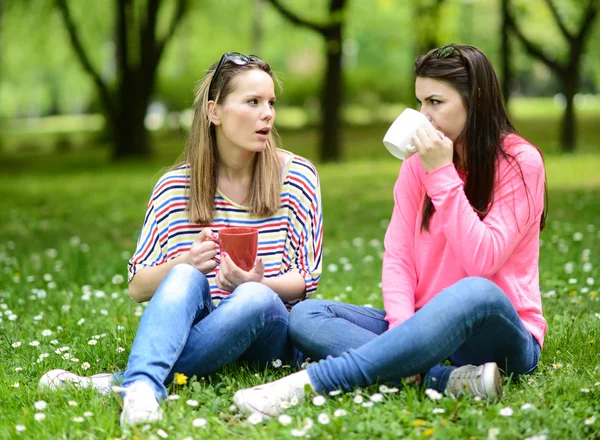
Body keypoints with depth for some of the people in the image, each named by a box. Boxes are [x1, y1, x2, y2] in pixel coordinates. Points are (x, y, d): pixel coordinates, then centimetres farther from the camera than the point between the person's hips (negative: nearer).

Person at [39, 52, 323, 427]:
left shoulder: (297, 176, 0)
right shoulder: (176, 187, 2)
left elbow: (305, 281, -1)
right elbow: (138, 288, 3)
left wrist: (256, 283, -23)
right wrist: (184, 265, -19)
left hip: (268, 331, -1)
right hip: (194, 326, 1)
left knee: (255, 298, -36)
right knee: (187, 277, -32)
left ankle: (122, 381, -39)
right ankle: (143, 387, -54)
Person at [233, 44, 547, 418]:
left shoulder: (520, 162, -7)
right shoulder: (418, 163, 8)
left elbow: (482, 261, -17)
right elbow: (398, 256, 0)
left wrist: (442, 175, -18)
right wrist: (403, 330, -18)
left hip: (502, 336, -5)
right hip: (427, 327, 5)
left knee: (475, 293, -40)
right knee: (306, 316, -14)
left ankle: (310, 382, -44)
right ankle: (446, 379, -36)